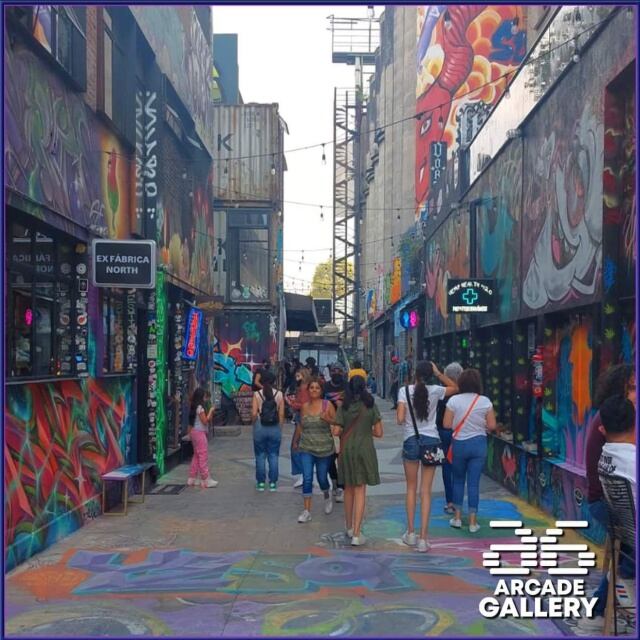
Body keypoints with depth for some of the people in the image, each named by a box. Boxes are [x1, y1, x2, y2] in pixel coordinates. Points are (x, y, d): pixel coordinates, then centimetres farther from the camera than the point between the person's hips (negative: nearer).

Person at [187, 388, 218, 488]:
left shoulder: (194, 407, 13)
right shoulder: (200, 407, -14)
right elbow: (205, 421, -15)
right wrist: (210, 411, -9)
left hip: (193, 431, 10)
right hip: (199, 432, -10)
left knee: (197, 455, 14)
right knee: (203, 455, -7)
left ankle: (192, 478, 17)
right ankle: (206, 480, -6)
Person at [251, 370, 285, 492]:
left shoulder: (257, 394, -7)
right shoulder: (279, 394, -4)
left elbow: (254, 414, -9)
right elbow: (281, 414, -4)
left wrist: (255, 424, 9)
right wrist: (280, 428, 8)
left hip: (260, 427, -1)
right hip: (275, 428, 1)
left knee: (260, 456, 9)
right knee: (273, 456, 8)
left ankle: (261, 483, 13)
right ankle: (273, 483, 11)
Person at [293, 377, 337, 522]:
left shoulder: (327, 405, -5)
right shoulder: (304, 406, 4)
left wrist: (328, 419, -21)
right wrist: (295, 441, 25)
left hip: (324, 448, -2)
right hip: (306, 448, 2)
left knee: (322, 478, 8)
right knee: (307, 478, -6)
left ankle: (327, 496, 41)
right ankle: (307, 511, -1)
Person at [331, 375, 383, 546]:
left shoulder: (343, 407, -3)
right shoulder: (371, 406, -5)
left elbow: (336, 431, -5)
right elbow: (378, 433, -4)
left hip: (346, 449, 2)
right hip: (365, 449, -2)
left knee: (349, 489, 17)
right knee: (360, 491, 0)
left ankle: (350, 528, 30)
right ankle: (356, 534, -5)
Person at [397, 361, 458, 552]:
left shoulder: (405, 390, -7)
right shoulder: (435, 391, -3)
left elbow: (400, 419, -12)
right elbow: (455, 387, 16)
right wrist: (439, 373, 10)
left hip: (411, 441, 0)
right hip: (430, 441, 0)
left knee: (411, 488, 15)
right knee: (426, 491, 2)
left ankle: (410, 533, 18)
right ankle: (423, 538, 1)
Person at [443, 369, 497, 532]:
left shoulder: (454, 400, -8)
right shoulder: (485, 401, -5)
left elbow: (446, 424, -6)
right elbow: (492, 426, -4)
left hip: (459, 444, 0)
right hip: (478, 444, 0)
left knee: (458, 480, 16)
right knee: (474, 483, 4)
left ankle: (457, 517, 19)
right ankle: (473, 521, 6)